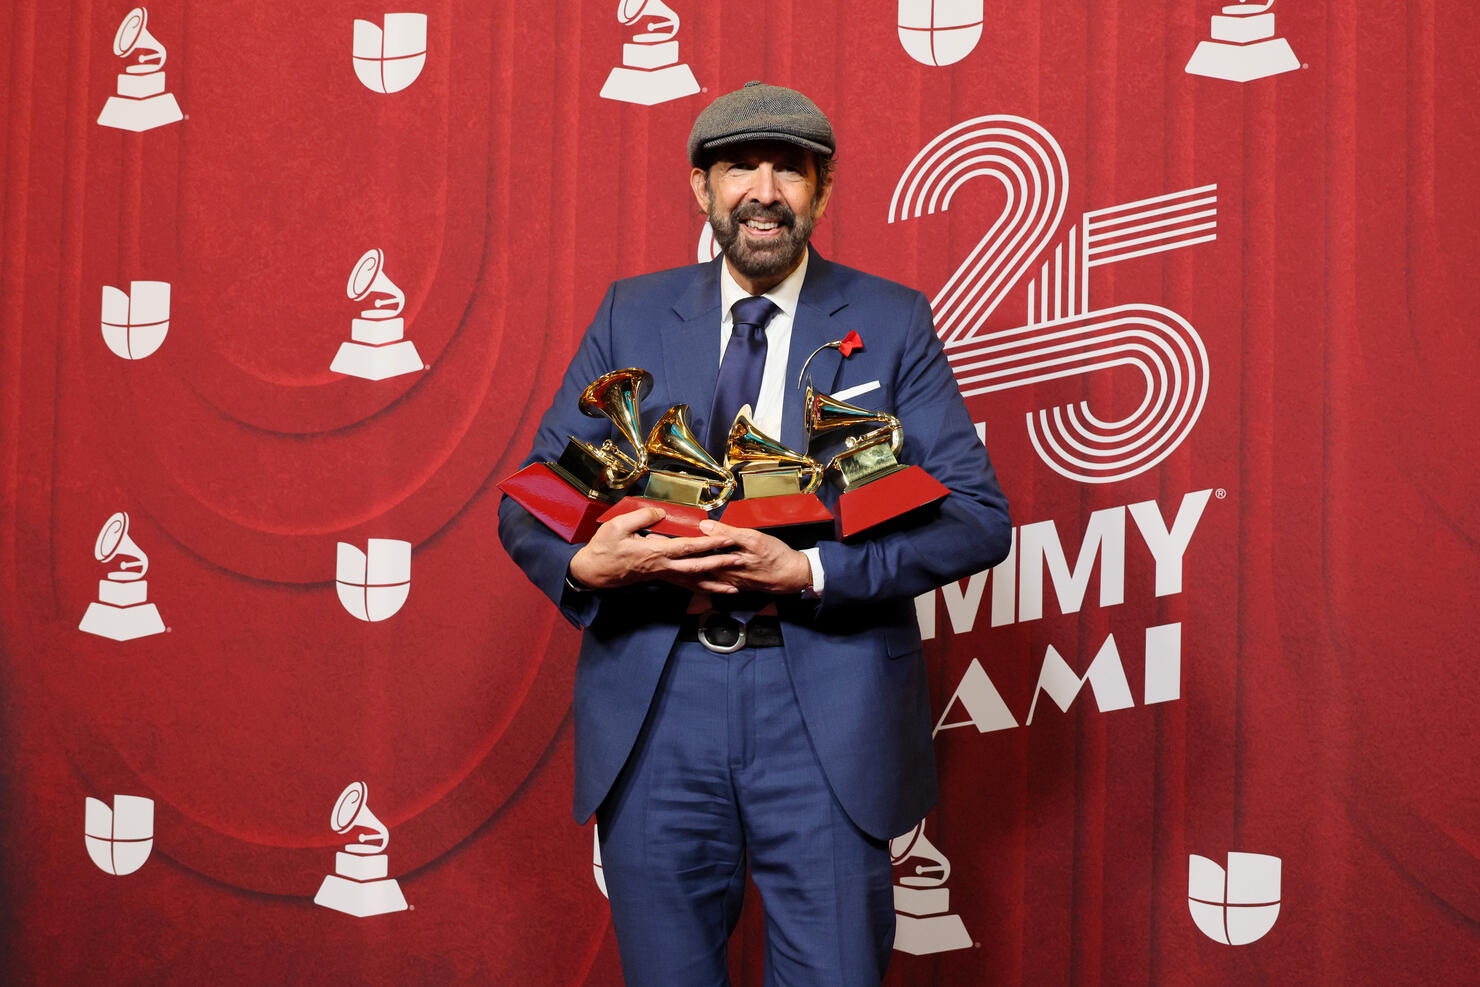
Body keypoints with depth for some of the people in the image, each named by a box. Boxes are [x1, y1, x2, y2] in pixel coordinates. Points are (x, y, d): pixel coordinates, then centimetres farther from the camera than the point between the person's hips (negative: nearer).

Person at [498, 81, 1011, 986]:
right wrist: (586, 567, -15)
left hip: (824, 702, -2)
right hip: (654, 701, 2)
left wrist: (809, 572, -17)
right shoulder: (632, 316, 9)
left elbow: (980, 518, -4)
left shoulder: (891, 323, 3)